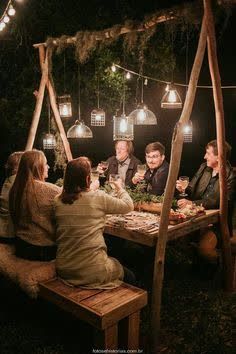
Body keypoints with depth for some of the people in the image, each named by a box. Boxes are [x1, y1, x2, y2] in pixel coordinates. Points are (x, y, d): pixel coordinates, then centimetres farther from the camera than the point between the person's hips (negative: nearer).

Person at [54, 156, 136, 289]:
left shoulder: (58, 201, -4)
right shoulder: (98, 197, -15)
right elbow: (129, 206, -2)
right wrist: (120, 188, 19)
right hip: (92, 273, -5)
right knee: (130, 277, 25)